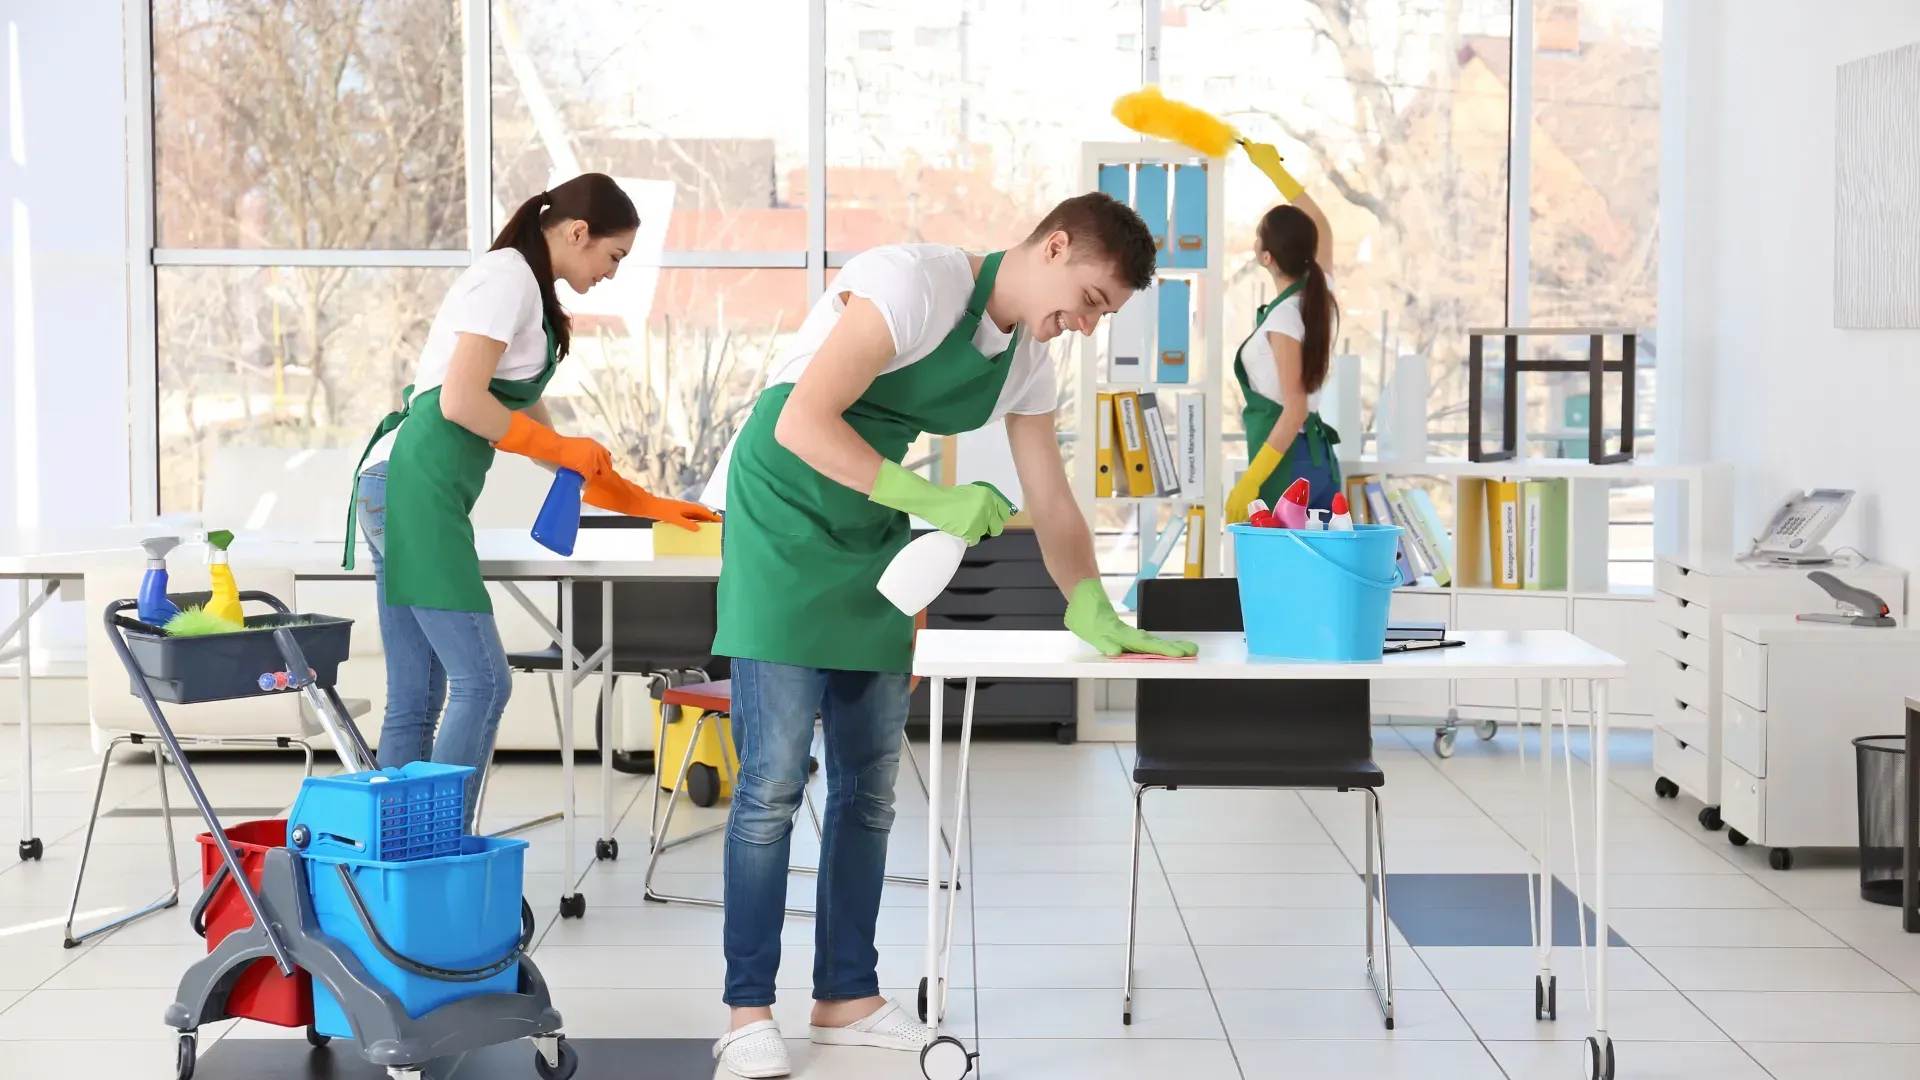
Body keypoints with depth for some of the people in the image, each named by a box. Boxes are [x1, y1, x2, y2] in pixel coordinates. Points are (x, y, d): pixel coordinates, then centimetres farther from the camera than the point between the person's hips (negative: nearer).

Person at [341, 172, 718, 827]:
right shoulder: (509, 276, -7)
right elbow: (460, 402, -17)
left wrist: (646, 504, 29)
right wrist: (562, 449, -5)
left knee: (416, 699, 7)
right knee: (483, 681, -10)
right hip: (417, 488, -10)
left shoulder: (526, 291, 23)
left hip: (410, 492, 10)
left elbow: (529, 426, 28)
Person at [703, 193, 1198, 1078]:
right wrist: (933, 501, -29)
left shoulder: (1028, 360, 6)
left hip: (873, 541, 8)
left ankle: (847, 997, 17)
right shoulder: (914, 283, -20)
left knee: (870, 780, 8)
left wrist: (1096, 616, -4)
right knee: (775, 778, -9)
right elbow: (804, 423, -26)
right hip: (785, 523, -8)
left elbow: (1052, 507, 9)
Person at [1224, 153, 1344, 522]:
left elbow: (1295, 410, -18)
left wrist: (1250, 481, -22)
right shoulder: (1321, 294, 7)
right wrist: (1273, 168, 34)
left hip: (1287, 462, -8)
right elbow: (1321, 228, 26)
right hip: (1321, 458, 8)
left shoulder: (1283, 319, -15)